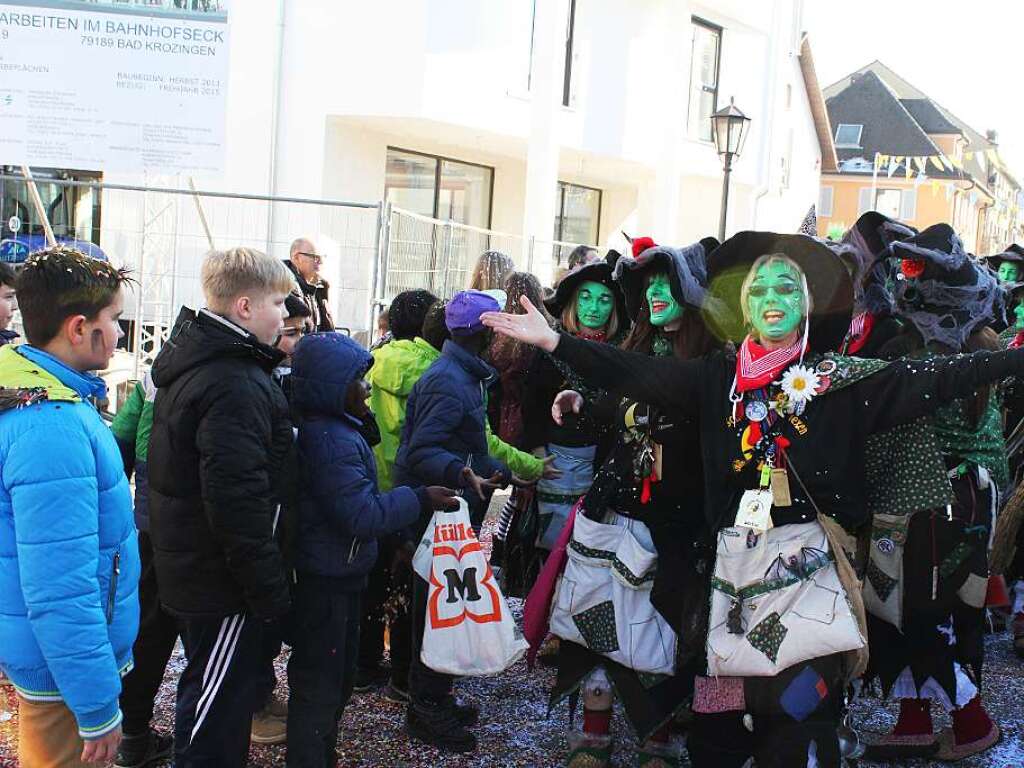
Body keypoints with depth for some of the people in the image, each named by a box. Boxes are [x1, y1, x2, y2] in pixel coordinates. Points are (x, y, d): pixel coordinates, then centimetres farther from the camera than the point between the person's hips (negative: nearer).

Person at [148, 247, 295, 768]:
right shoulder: (235, 384, -25)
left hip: (187, 563, 10)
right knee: (218, 702, 3)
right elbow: (238, 500, -28)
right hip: (223, 576, -10)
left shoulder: (192, 362, 8)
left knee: (209, 683, 24)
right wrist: (269, 588, -21)